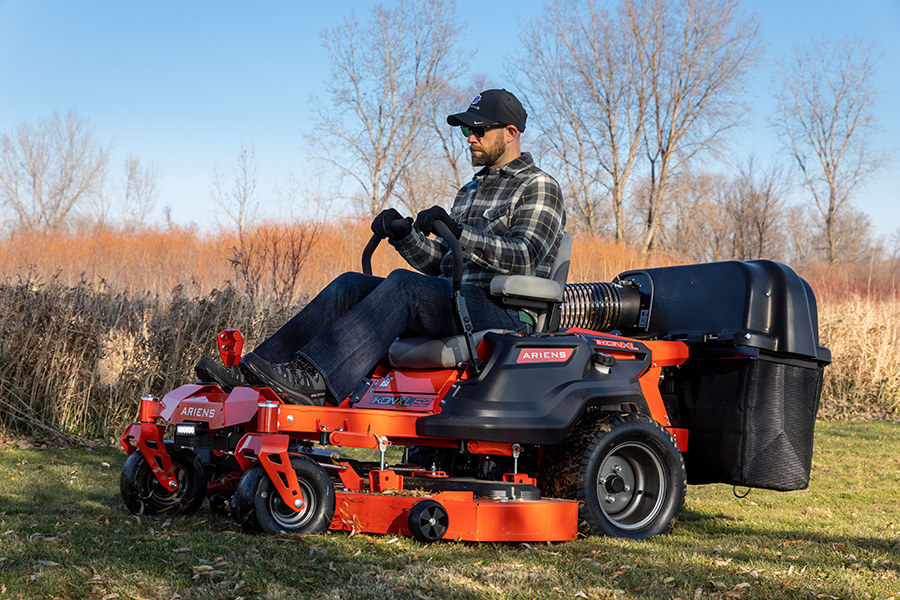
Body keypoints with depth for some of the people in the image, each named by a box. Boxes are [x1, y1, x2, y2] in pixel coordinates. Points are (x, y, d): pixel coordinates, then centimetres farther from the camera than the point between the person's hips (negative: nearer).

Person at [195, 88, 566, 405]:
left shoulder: (539, 187, 2)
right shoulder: (470, 191, 28)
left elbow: (523, 259, -14)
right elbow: (439, 263, 22)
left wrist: (458, 232, -25)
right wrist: (403, 234, 3)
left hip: (502, 311, -8)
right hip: (452, 303, 8)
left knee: (404, 284, -33)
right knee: (352, 285, -12)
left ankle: (313, 380, -48)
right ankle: (253, 369, -24)